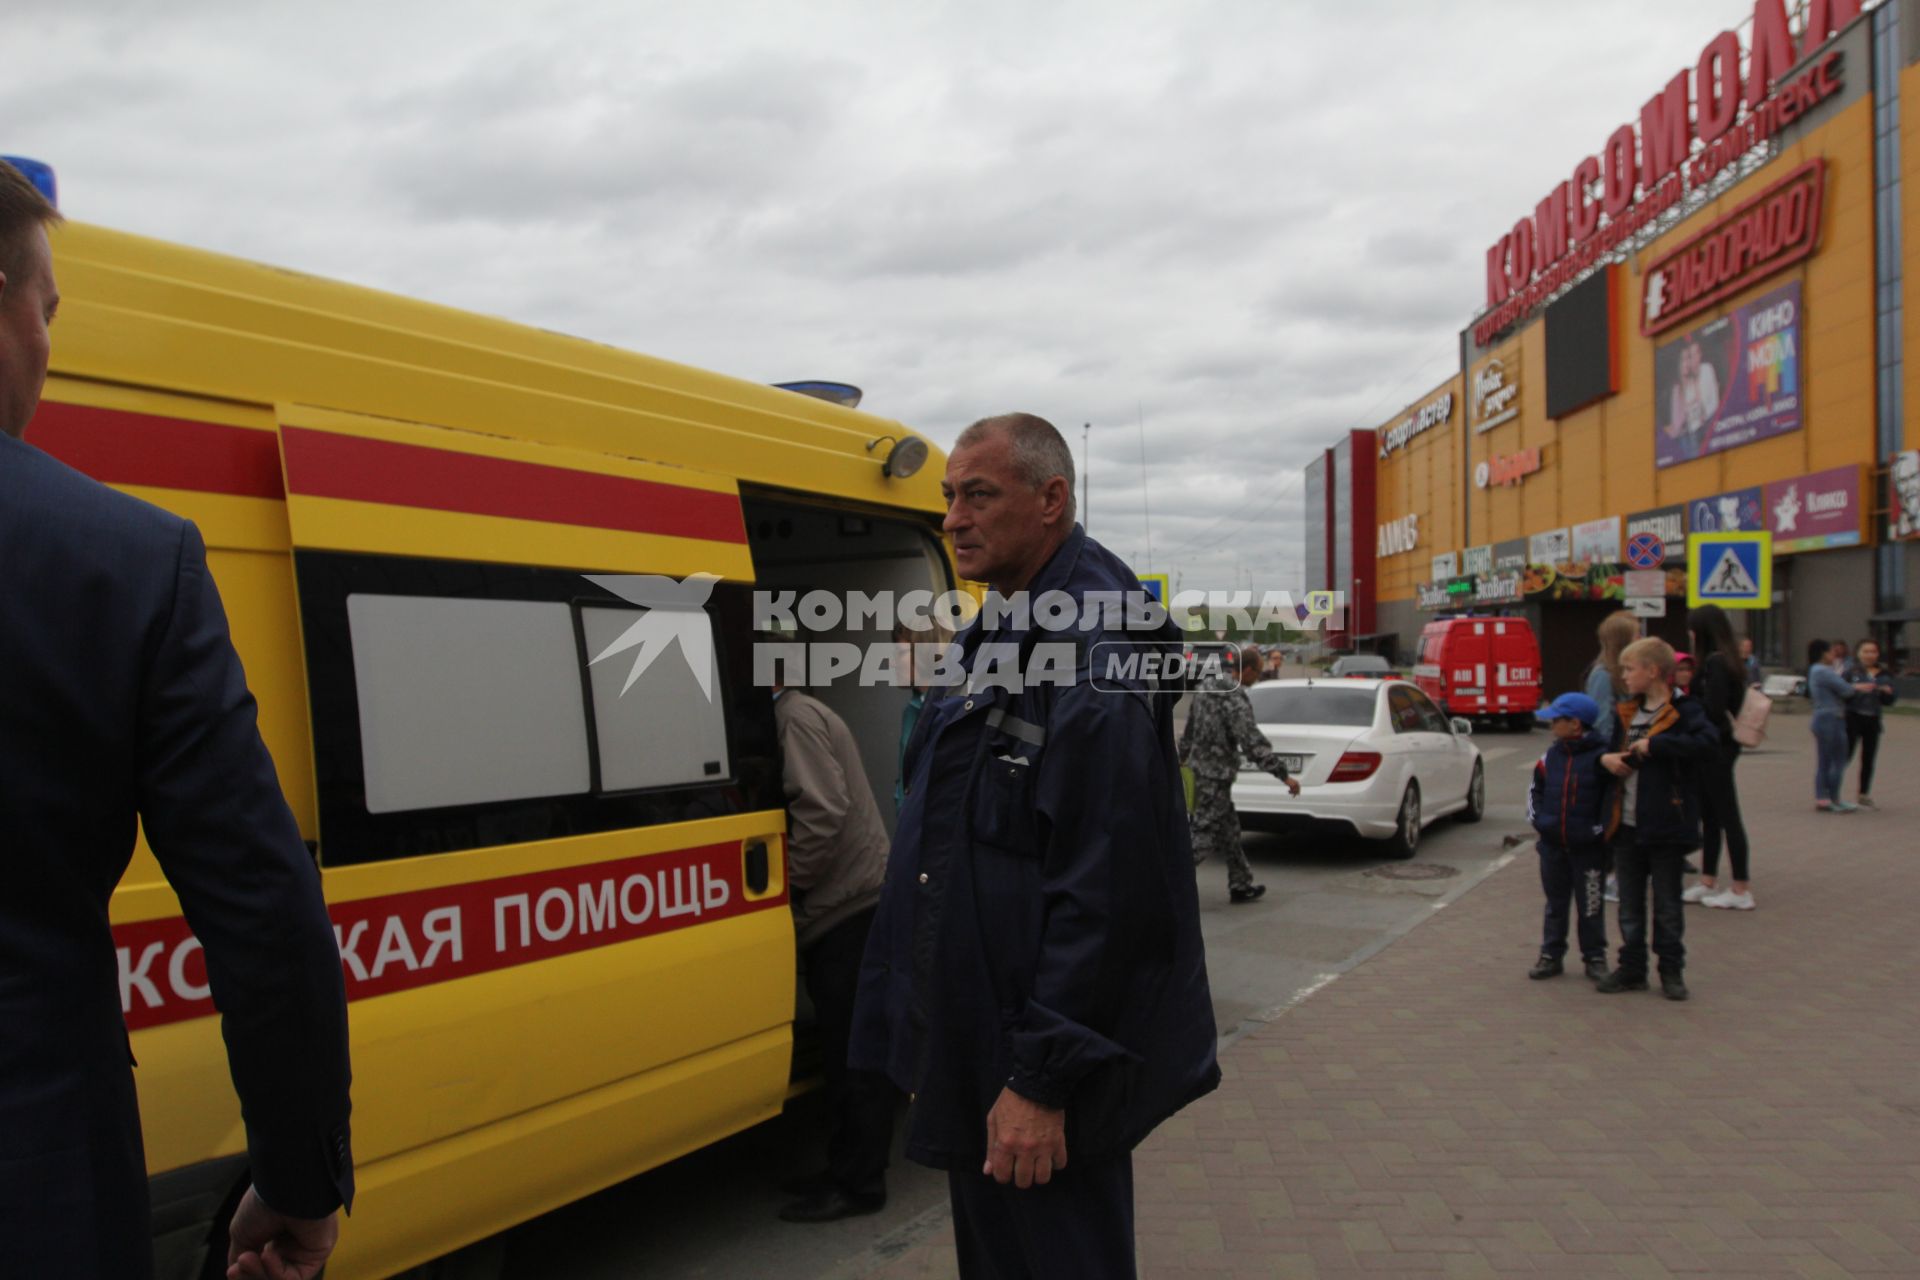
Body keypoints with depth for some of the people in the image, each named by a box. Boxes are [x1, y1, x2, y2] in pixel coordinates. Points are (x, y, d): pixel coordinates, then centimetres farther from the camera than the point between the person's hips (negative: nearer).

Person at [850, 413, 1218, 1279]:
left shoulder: (1093, 643, -21)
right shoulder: (993, 637, 11)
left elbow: (1106, 887, -26)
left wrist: (1043, 1079, -24)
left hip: (1037, 1070, -10)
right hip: (969, 1044, 10)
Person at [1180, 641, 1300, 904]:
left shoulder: (1206, 690, 6)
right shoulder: (1235, 701, -21)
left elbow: (1189, 727, 17)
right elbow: (1254, 744, -24)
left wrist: (1182, 756, 31)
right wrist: (1284, 775, -21)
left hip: (1201, 767, 9)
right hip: (1217, 775, -9)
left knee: (1229, 832, 18)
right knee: (1204, 834, -4)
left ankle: (1241, 886, 27)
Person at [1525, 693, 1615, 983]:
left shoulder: (1601, 756, -12)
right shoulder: (1552, 754, 6)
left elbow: (1614, 796, -12)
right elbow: (1536, 788, 15)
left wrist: (1601, 828, -15)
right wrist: (1536, 817, 3)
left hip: (1588, 848, -5)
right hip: (1552, 845, 5)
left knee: (1590, 905, 7)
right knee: (1555, 904, 14)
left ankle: (1595, 957, 19)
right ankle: (1551, 956, 22)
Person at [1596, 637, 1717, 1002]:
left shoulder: (1682, 712, -9)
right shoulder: (1624, 714, 10)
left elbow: (1706, 740, -28)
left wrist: (1654, 745, -26)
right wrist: (1605, 758, -2)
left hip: (1665, 825, -6)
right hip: (1627, 824, 6)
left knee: (1667, 905, 7)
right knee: (1630, 904, 13)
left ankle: (1671, 971, 19)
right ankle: (1632, 968, 22)